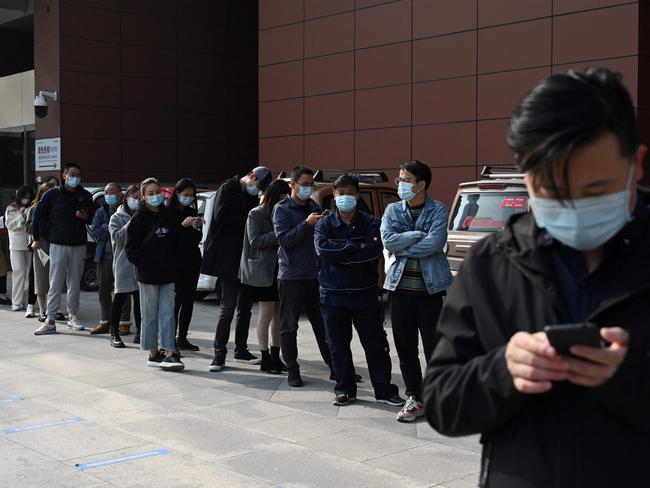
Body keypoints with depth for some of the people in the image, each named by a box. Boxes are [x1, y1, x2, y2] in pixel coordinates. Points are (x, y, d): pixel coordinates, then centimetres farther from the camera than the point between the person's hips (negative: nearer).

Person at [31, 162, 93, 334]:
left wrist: (85, 217, -7)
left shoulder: (85, 196, 7)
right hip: (58, 244, -2)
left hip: (78, 245, 2)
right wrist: (37, 238, 5)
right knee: (55, 284, -4)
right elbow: (38, 215, 6)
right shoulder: (52, 195, -1)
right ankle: (50, 321, -3)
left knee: (75, 283, 7)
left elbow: (92, 218, 16)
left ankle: (72, 317, 18)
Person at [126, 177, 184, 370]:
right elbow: (131, 248, -6)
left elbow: (175, 243, 17)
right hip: (148, 275, -4)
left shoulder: (168, 217, 11)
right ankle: (153, 353, 12)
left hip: (167, 275, 4)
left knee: (168, 315, 1)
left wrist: (172, 265, 6)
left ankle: (169, 353, 1)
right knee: (150, 316, 4)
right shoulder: (139, 218, -4)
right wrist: (145, 264, -13)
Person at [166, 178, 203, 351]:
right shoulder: (168, 212, -4)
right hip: (175, 261, -6)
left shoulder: (192, 212, 14)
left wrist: (198, 227, -4)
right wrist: (183, 225, -21)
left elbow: (197, 240, 14)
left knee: (188, 299, 5)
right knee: (177, 299, -9)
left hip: (192, 260, 6)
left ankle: (182, 338, 11)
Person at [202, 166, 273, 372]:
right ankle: (219, 354, -1)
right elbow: (221, 216, -18)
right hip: (229, 260, -8)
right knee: (228, 307, -8)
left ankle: (241, 350, 22)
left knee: (245, 306, 12)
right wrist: (247, 218, -16)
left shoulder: (252, 196, 16)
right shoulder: (228, 189, -6)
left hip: (246, 260, 8)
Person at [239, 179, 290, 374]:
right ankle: (265, 359, 3)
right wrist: (278, 235, -20)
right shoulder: (256, 214, -4)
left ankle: (275, 356, 14)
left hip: (279, 269, 6)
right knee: (267, 313, -3)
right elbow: (255, 241, -12)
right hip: (263, 271, -6)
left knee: (279, 314, 6)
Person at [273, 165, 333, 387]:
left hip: (314, 275, 5)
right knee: (289, 326, 2)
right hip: (291, 275, -5)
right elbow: (283, 239, -15)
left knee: (322, 323, 9)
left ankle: (335, 366, 15)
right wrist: (306, 224, -21)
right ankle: (292, 370, 10)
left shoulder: (315, 208, 13)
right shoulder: (282, 209, -2)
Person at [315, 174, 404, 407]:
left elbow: (374, 252, -15)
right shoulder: (324, 224, 5)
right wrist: (356, 247, -14)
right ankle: (345, 389, 21)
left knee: (375, 344, 3)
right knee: (338, 345, 8)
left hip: (365, 293, -1)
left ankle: (384, 390, 12)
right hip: (333, 294, 1)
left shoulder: (370, 222, 2)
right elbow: (323, 249, -14)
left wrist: (340, 254, -13)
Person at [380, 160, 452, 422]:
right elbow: (388, 241, -7)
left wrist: (401, 247, -9)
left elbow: (434, 244, -17)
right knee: (405, 347, 8)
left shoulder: (438, 210, -2)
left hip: (431, 289, -3)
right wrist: (419, 234, -12)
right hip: (401, 289, 4)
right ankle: (414, 399, 19)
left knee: (434, 347, 2)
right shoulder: (392, 210, 9)